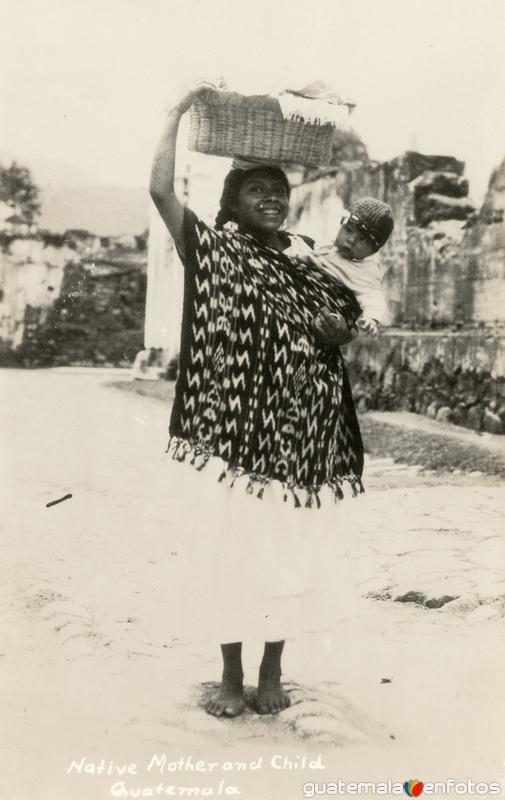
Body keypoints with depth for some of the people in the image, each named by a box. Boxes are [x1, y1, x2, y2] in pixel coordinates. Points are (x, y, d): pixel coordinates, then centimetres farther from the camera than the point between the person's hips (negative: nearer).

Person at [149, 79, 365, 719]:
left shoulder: (306, 260, 13)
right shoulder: (211, 250, 3)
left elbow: (345, 323, 16)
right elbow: (161, 189, -10)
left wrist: (337, 327, -7)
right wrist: (179, 109, -6)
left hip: (299, 431, 3)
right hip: (234, 428, -2)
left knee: (286, 552, 7)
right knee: (228, 547, 3)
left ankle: (271, 671, 25)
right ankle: (231, 676, 20)